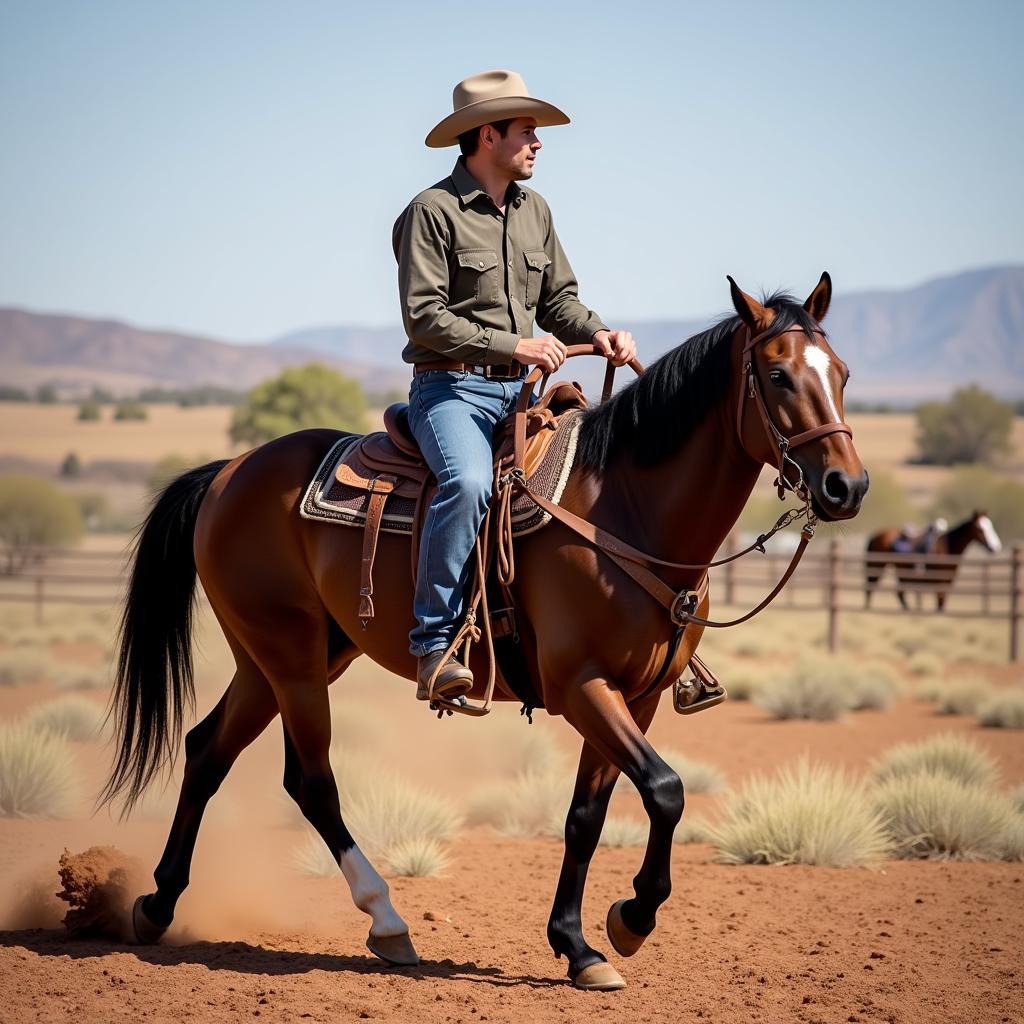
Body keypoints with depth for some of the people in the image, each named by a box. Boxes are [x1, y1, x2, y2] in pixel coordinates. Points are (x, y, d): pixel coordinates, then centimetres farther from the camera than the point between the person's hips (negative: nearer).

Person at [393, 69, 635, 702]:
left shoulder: (535, 211, 15)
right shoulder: (433, 212, -7)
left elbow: (558, 299, 20)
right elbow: (424, 317, -14)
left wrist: (597, 332, -2)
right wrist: (514, 346, -18)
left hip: (522, 390, 7)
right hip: (451, 388, -7)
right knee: (469, 482, -35)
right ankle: (435, 643, -30)